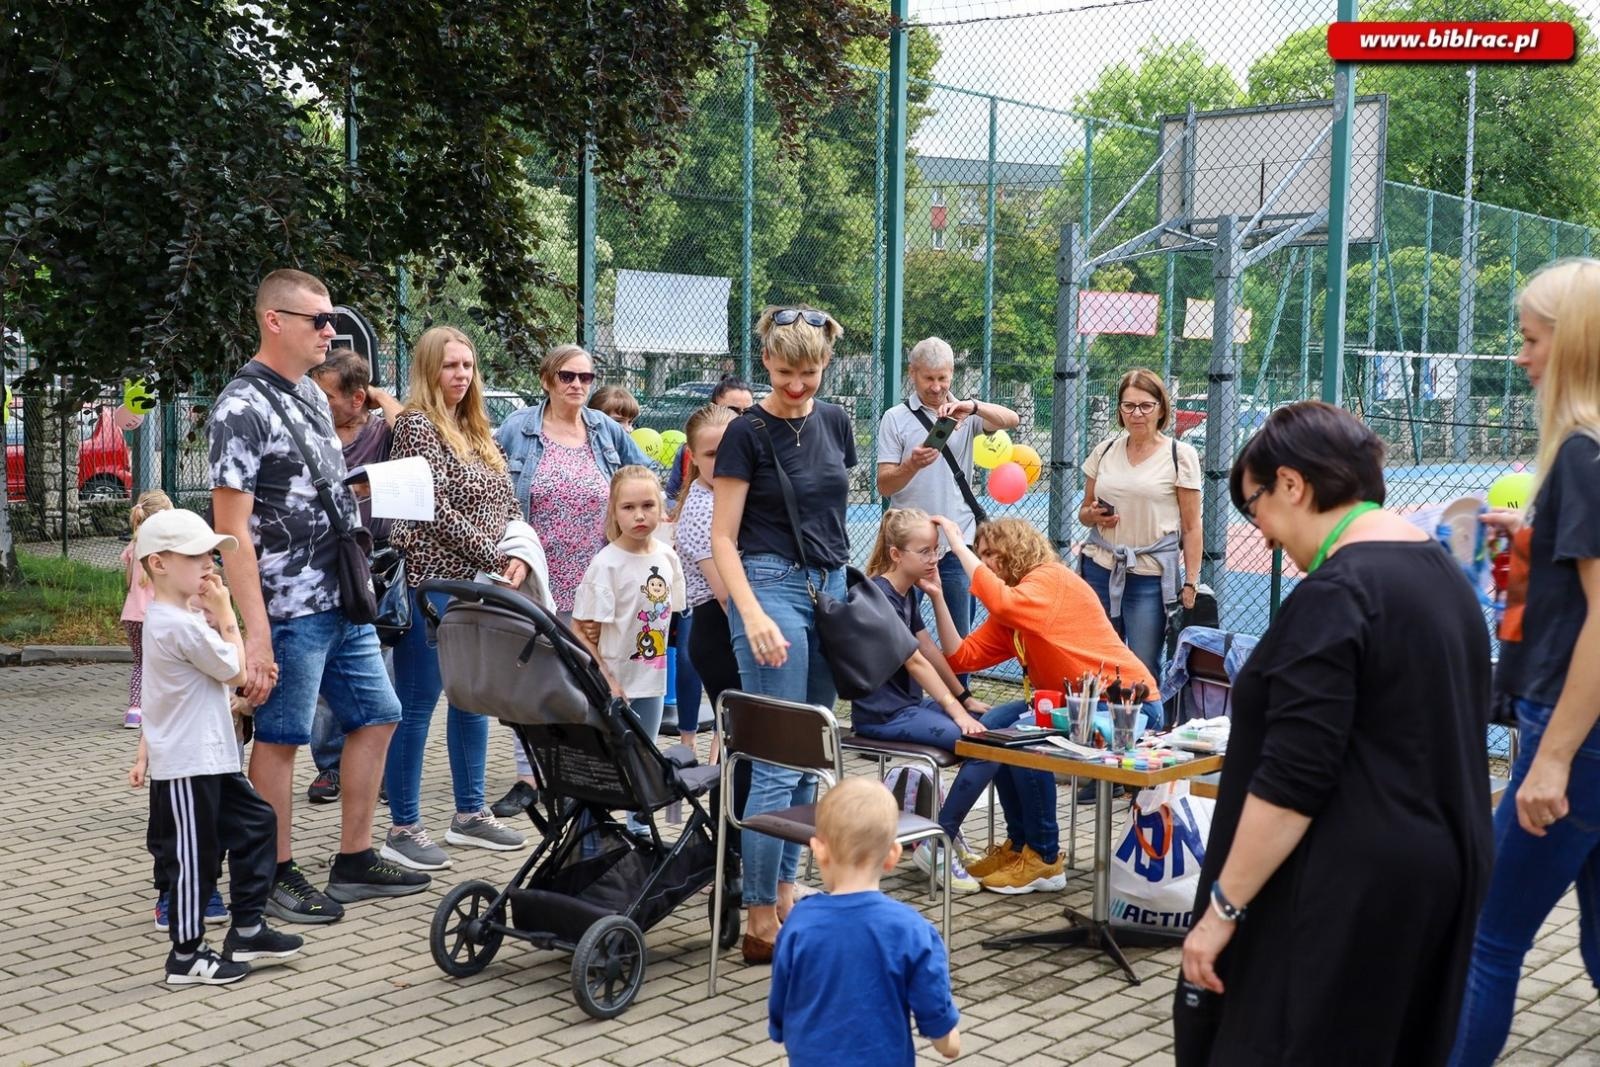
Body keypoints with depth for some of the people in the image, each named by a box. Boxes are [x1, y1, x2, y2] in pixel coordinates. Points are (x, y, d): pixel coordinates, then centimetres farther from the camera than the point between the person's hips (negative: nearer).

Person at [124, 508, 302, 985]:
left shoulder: (162, 618, 12)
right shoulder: (184, 625, -22)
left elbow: (155, 694, 16)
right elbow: (236, 672, -14)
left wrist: (145, 754, 19)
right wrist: (226, 616, -5)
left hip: (212, 758, 10)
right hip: (188, 766, -10)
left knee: (256, 824, 13)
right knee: (193, 857, 0)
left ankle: (248, 928, 21)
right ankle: (186, 956, 12)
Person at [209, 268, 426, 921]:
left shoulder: (311, 395, 14)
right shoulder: (242, 408, -13)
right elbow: (232, 529, -17)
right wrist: (256, 633, -21)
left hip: (344, 601, 9)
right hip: (291, 607, -9)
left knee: (376, 716, 13)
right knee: (280, 738, 2)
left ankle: (354, 862, 24)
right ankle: (278, 877, 15)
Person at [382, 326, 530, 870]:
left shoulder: (477, 432, 15)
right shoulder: (416, 426, -8)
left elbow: (508, 504, 16)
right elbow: (435, 511, -17)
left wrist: (520, 556, -2)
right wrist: (496, 558, -14)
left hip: (479, 587, 8)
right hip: (432, 583, -8)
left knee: (473, 698, 13)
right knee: (417, 705, -2)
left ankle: (469, 813, 24)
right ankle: (403, 828, 5)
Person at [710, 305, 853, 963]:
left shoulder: (835, 422, 10)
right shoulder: (748, 433, -8)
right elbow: (722, 537, -10)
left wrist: (842, 578, 15)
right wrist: (753, 614, -21)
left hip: (829, 586, 7)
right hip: (772, 585, -7)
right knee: (777, 761, -9)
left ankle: (784, 889, 22)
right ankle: (760, 922, -4)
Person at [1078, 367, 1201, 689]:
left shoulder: (1180, 455, -2)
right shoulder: (1105, 450, 9)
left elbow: (1192, 527, -2)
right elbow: (1084, 511, 19)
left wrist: (1190, 584, -7)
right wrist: (1094, 515, -4)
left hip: (1153, 577, -4)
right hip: (1100, 570, 4)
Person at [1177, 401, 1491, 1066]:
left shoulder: (1335, 593, -18)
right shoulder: (1441, 571, 11)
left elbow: (1291, 780, -22)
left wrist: (1221, 908, -16)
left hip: (1346, 889, -10)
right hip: (1435, 867, 10)